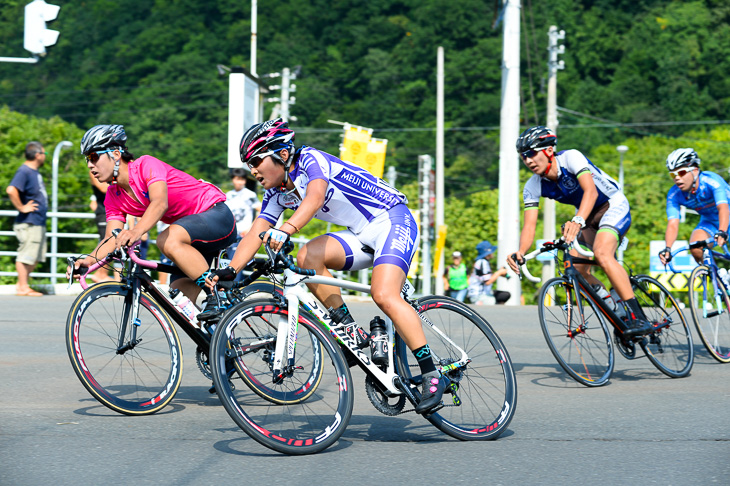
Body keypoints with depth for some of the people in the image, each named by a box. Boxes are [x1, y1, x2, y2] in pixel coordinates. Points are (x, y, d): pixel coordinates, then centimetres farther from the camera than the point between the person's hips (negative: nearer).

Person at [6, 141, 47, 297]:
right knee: (26, 255, -4)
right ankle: (23, 287, 1)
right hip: (29, 223, -10)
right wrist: (21, 208, -22)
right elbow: (11, 190, -30)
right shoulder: (24, 172, -15)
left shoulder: (35, 172, 15)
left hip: (39, 222, 10)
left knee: (36, 257, 14)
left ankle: (22, 283, 20)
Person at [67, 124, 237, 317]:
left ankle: (216, 296, -25)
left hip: (217, 215, -8)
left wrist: (137, 231, -56)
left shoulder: (146, 164, -20)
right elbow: (112, 239, -7)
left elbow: (160, 203, -38)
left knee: (168, 240, -35)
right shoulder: (113, 197, 2)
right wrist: (89, 260, -28)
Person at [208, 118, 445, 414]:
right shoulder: (277, 193, 6)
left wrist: (286, 229, -55)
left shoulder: (310, 159, -18)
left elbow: (316, 196, -39)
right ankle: (352, 334, -9)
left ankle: (432, 375, -22)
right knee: (307, 258, -17)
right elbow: (256, 233, 2)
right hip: (361, 235, 8)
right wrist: (230, 271, -11)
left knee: (384, 295, -27)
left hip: (393, 221, -8)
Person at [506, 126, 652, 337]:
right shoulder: (533, 186, -11)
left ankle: (638, 318, -31)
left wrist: (578, 221, -60)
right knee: (577, 270, -6)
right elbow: (529, 226, -17)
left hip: (613, 205, -7)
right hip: (587, 216, 7)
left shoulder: (570, 158, -27)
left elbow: (590, 191, -42)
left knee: (601, 253, -31)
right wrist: (520, 252, -38)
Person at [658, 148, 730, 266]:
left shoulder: (711, 181, -31)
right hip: (709, 222, 3)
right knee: (696, 249, -23)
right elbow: (673, 224, -26)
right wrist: (667, 249, -44)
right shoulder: (674, 195, -19)